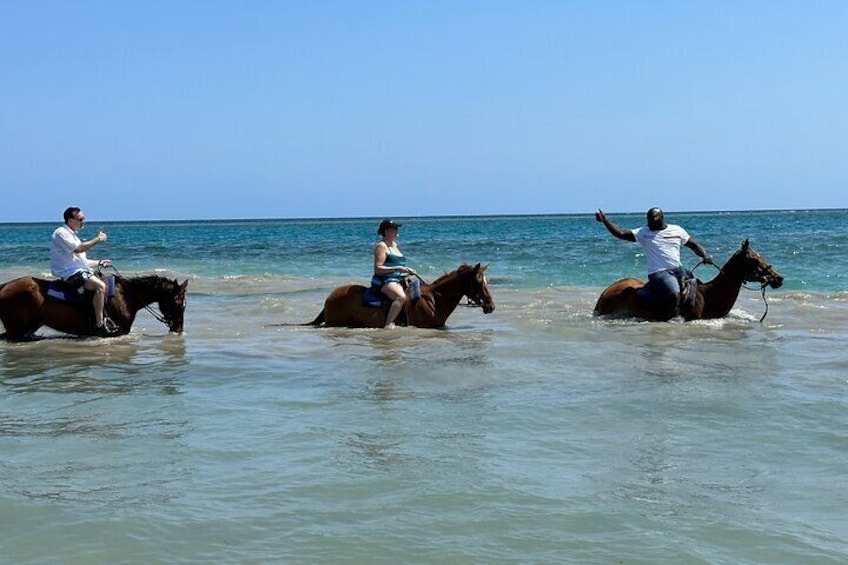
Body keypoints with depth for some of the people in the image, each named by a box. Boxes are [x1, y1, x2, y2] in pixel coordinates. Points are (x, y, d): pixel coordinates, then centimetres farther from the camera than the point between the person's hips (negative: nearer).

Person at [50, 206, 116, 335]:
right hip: (70, 273, -11)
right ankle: (99, 325, -29)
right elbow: (79, 249, -20)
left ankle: (105, 318, 7)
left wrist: (99, 263, 16)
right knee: (100, 286, -26)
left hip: (80, 271, 11)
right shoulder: (61, 233, -7)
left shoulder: (72, 235, 24)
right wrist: (97, 239, -11)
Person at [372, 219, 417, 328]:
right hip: (384, 281, -10)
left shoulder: (394, 244, 18)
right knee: (401, 296, -35)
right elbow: (378, 269, -17)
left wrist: (407, 270, 10)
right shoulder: (381, 246, -9)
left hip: (398, 280, 10)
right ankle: (388, 325, -35)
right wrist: (397, 268, -23)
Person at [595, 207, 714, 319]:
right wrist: (605, 221, -9)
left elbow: (694, 245, 22)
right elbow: (621, 234, 1)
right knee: (674, 295, -29)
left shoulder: (676, 230, 15)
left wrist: (705, 255, 4)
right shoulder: (644, 233, 7)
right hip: (659, 272, -5)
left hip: (679, 270, 5)